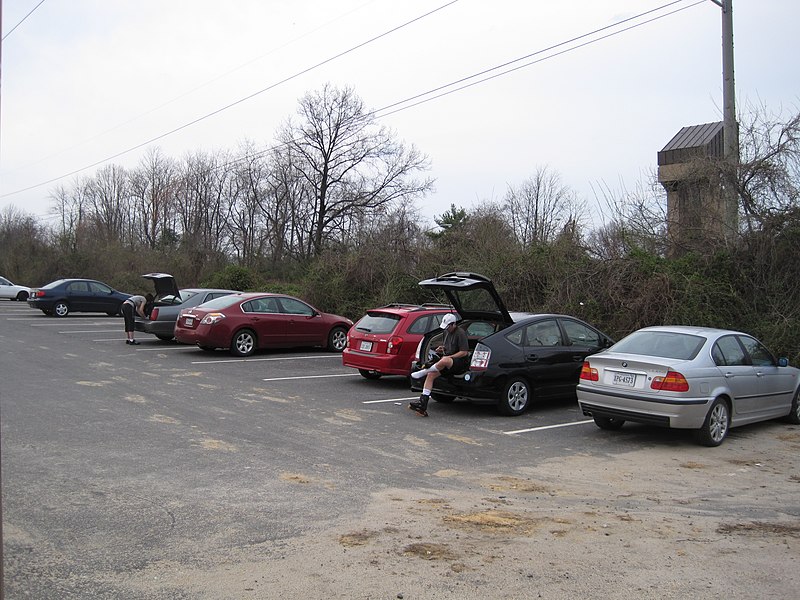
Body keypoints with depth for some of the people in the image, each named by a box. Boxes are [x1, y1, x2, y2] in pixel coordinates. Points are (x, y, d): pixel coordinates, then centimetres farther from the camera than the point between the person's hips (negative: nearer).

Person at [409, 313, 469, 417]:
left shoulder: (460, 333, -9)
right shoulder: (447, 333, 18)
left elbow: (464, 352, -14)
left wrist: (449, 357, -17)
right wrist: (441, 349, 9)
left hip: (461, 362, -9)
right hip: (448, 363, 9)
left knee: (444, 361, -42)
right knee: (431, 374, -14)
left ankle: (423, 372, -25)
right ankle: (423, 402, -20)